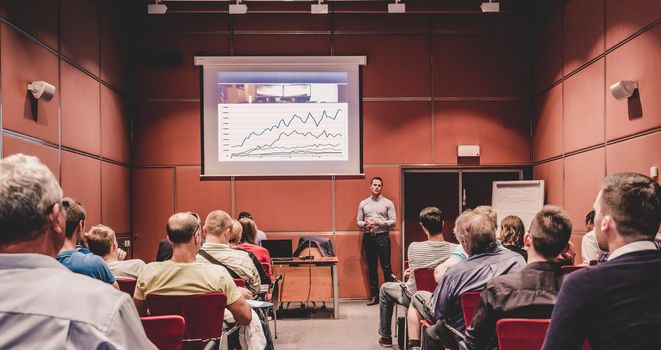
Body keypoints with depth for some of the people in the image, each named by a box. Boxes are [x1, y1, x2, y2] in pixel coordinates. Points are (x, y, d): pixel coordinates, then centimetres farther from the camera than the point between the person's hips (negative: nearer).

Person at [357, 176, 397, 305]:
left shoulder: (388, 203, 4)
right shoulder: (363, 204, 11)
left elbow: (393, 221, -1)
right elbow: (358, 221, 11)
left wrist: (379, 223, -14)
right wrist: (365, 224, -11)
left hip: (382, 237, -3)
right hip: (368, 237, 3)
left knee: (386, 267, -5)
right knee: (371, 268, 7)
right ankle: (374, 295, 14)